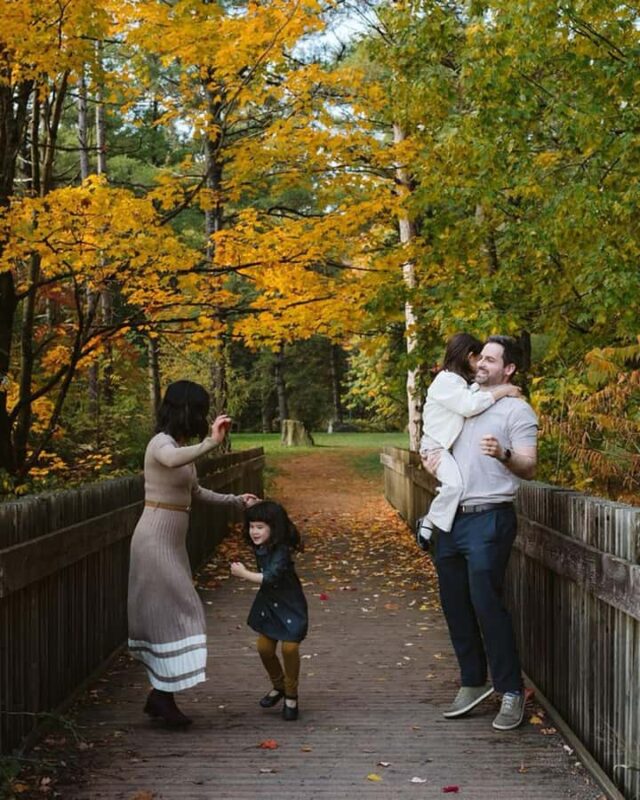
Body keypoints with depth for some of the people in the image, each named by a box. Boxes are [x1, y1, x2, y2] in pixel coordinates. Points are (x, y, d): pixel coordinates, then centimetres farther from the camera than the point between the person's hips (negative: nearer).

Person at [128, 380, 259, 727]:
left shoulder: (181, 445, 12)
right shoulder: (161, 443, -14)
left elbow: (195, 492, 27)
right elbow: (172, 461, -41)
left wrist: (235, 500, 25)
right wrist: (211, 443, -48)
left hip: (172, 540, 9)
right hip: (156, 539, -9)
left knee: (169, 613, 10)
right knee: (175, 612, -8)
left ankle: (160, 693, 17)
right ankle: (162, 694, 0)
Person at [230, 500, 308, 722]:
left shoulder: (280, 551, -27)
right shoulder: (260, 548, -4)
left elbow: (270, 577, -38)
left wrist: (244, 574, -31)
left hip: (289, 605, -7)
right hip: (268, 603, 7)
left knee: (289, 647, -13)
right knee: (264, 646, 2)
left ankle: (291, 695, 7)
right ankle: (278, 686, 27)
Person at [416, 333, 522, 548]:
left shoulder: (465, 383, 15)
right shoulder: (446, 381, -17)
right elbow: (470, 405, -29)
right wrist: (502, 391, -24)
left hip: (454, 446, 10)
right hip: (437, 446, -10)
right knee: (454, 484, -28)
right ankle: (428, 523, -11)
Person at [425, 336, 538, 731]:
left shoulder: (517, 410, -4)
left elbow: (529, 468, -12)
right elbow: (439, 440, 30)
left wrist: (503, 454, -32)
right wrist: (431, 457, 7)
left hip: (489, 519, -7)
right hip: (452, 518, 7)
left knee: (487, 605, -10)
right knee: (456, 606, 10)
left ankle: (512, 692, 1)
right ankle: (473, 683, 23)